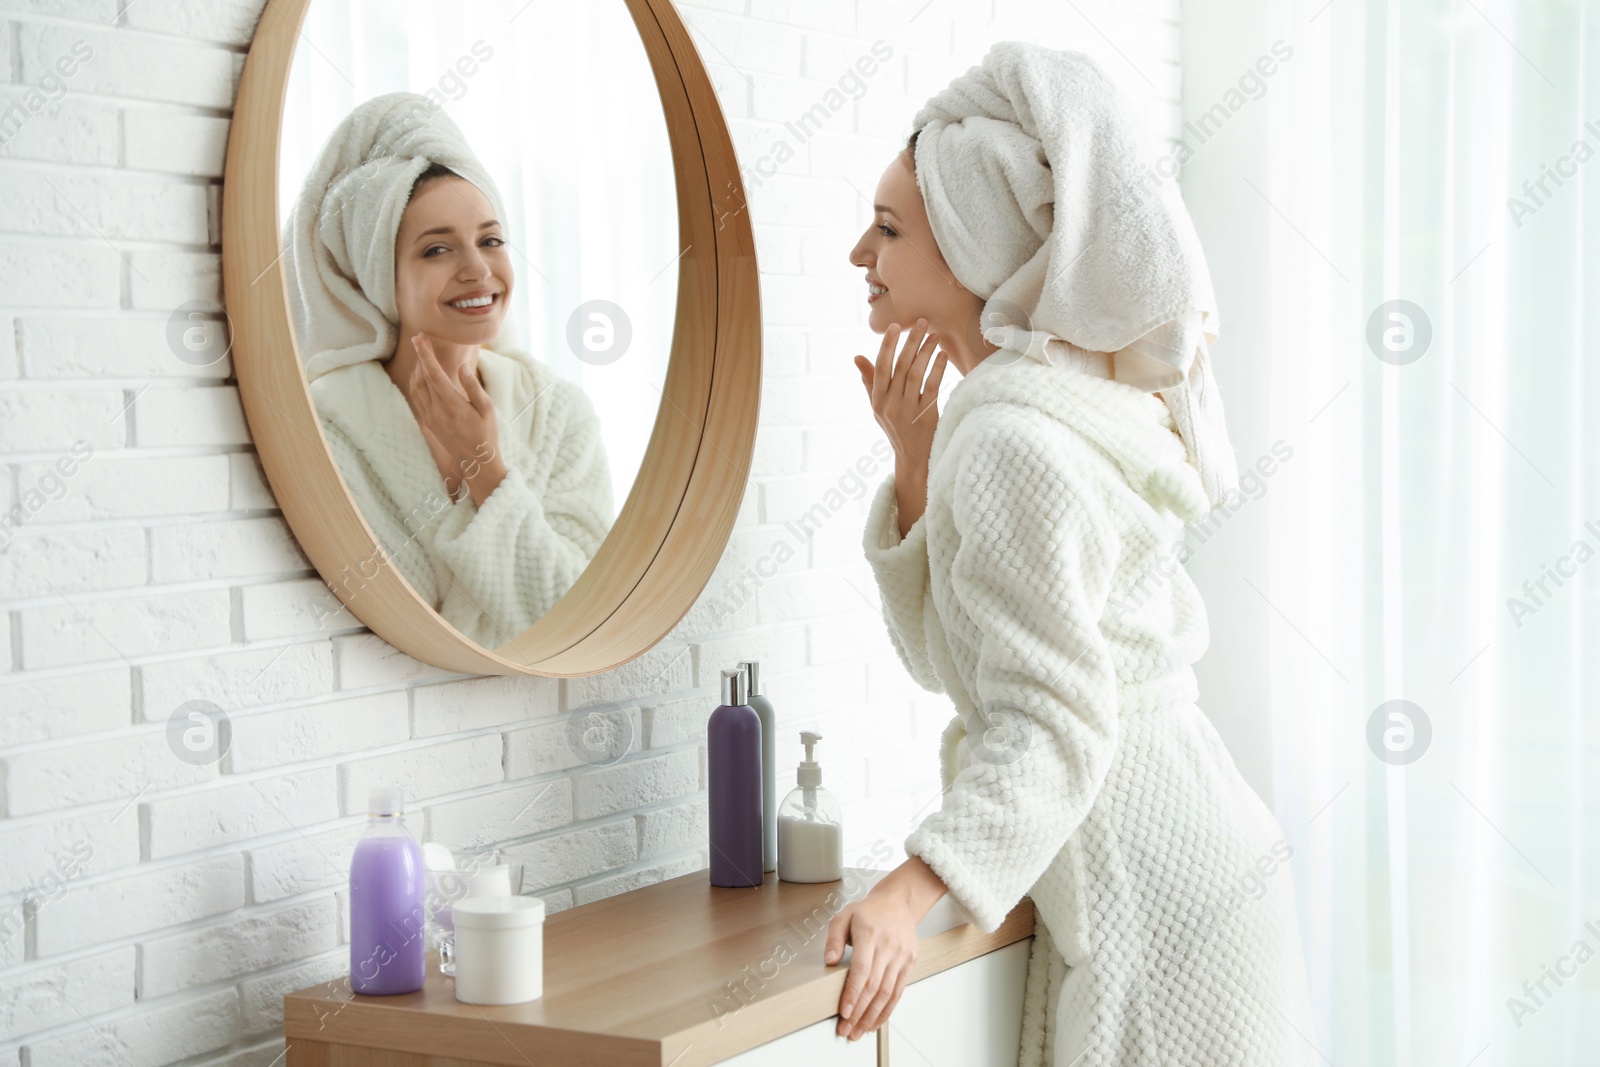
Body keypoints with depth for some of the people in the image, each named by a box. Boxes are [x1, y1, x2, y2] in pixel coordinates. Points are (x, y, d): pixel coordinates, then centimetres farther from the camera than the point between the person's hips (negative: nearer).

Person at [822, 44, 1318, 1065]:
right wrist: (915, 461, 1)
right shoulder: (1030, 406, 10)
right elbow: (943, 650, 11)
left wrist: (912, 891, -31)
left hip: (1162, 907, -10)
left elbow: (1053, 721, -23)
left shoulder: (1014, 439, -19)